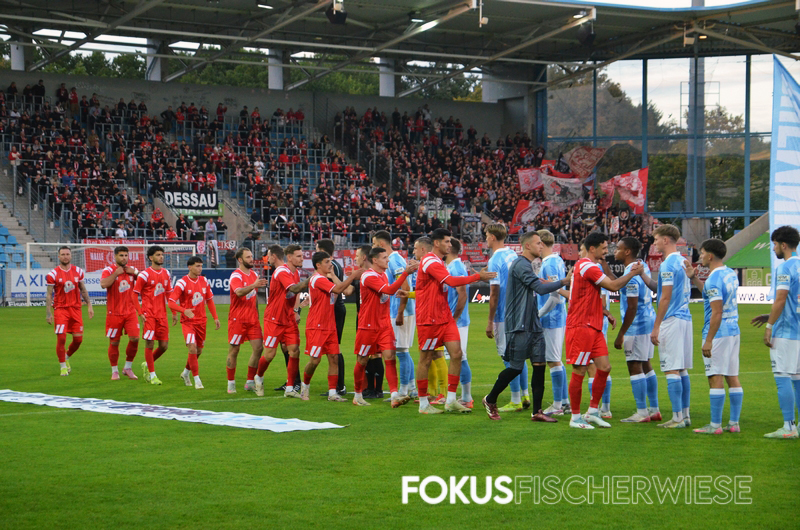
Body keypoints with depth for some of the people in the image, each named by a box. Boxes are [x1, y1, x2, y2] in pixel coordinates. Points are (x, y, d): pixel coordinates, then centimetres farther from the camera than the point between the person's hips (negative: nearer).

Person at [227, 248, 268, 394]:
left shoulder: (254, 274, 12)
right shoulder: (236, 276, -12)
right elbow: (239, 292, -33)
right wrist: (253, 285, -48)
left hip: (252, 319, 6)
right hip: (237, 320, -6)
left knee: (258, 348, -1)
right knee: (233, 351, 0)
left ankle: (250, 383, 8)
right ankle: (231, 383, 10)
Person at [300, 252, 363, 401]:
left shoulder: (325, 280, 18)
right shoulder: (318, 279, -14)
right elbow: (338, 289, -24)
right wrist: (352, 276, -19)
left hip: (330, 327, 9)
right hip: (317, 327, -9)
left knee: (334, 358, 1)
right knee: (315, 360, -4)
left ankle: (332, 393, 1)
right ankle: (305, 385, 20)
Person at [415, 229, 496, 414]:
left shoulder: (437, 262, 18)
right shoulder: (430, 262, -15)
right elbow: (452, 281, -26)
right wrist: (478, 277, -22)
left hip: (445, 317, 9)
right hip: (429, 320, -9)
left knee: (456, 353, -2)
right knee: (426, 359, 0)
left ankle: (451, 400, 2)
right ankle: (423, 404, 8)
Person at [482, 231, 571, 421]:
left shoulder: (526, 265, 17)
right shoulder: (520, 265, -14)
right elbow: (540, 288, -21)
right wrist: (564, 281, -16)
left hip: (533, 325, 9)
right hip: (519, 326, -9)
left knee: (540, 365, 2)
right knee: (515, 367, -3)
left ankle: (537, 411, 4)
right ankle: (490, 400, 17)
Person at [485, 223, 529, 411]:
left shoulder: (495, 261, -15)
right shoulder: (514, 256, 9)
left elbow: (494, 293, -17)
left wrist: (490, 322, -13)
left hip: (504, 316, -8)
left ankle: (515, 401, 1)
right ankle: (525, 396, 20)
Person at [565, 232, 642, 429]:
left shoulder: (588, 266, 17)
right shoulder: (588, 267, -15)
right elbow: (613, 286, -17)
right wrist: (633, 273, -5)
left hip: (593, 327, 10)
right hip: (581, 327, -10)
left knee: (604, 367, 6)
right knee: (579, 371, -3)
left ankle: (592, 411, 15)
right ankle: (576, 417, 4)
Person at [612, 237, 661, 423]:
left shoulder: (631, 275, -19)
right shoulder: (643, 267, 10)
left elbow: (632, 307, -21)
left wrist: (621, 334, -17)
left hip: (636, 326, -10)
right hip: (649, 321, 10)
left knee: (635, 367, -5)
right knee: (646, 365, 14)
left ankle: (642, 412, -3)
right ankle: (654, 409, 18)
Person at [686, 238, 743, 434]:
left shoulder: (714, 279, -17)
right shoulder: (731, 274, 11)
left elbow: (717, 313, -21)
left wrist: (708, 340, -18)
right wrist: (693, 278, 24)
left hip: (719, 332, -9)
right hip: (733, 330, 9)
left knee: (716, 378, -5)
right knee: (733, 377, 10)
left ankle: (715, 425, -3)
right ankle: (734, 423, 13)